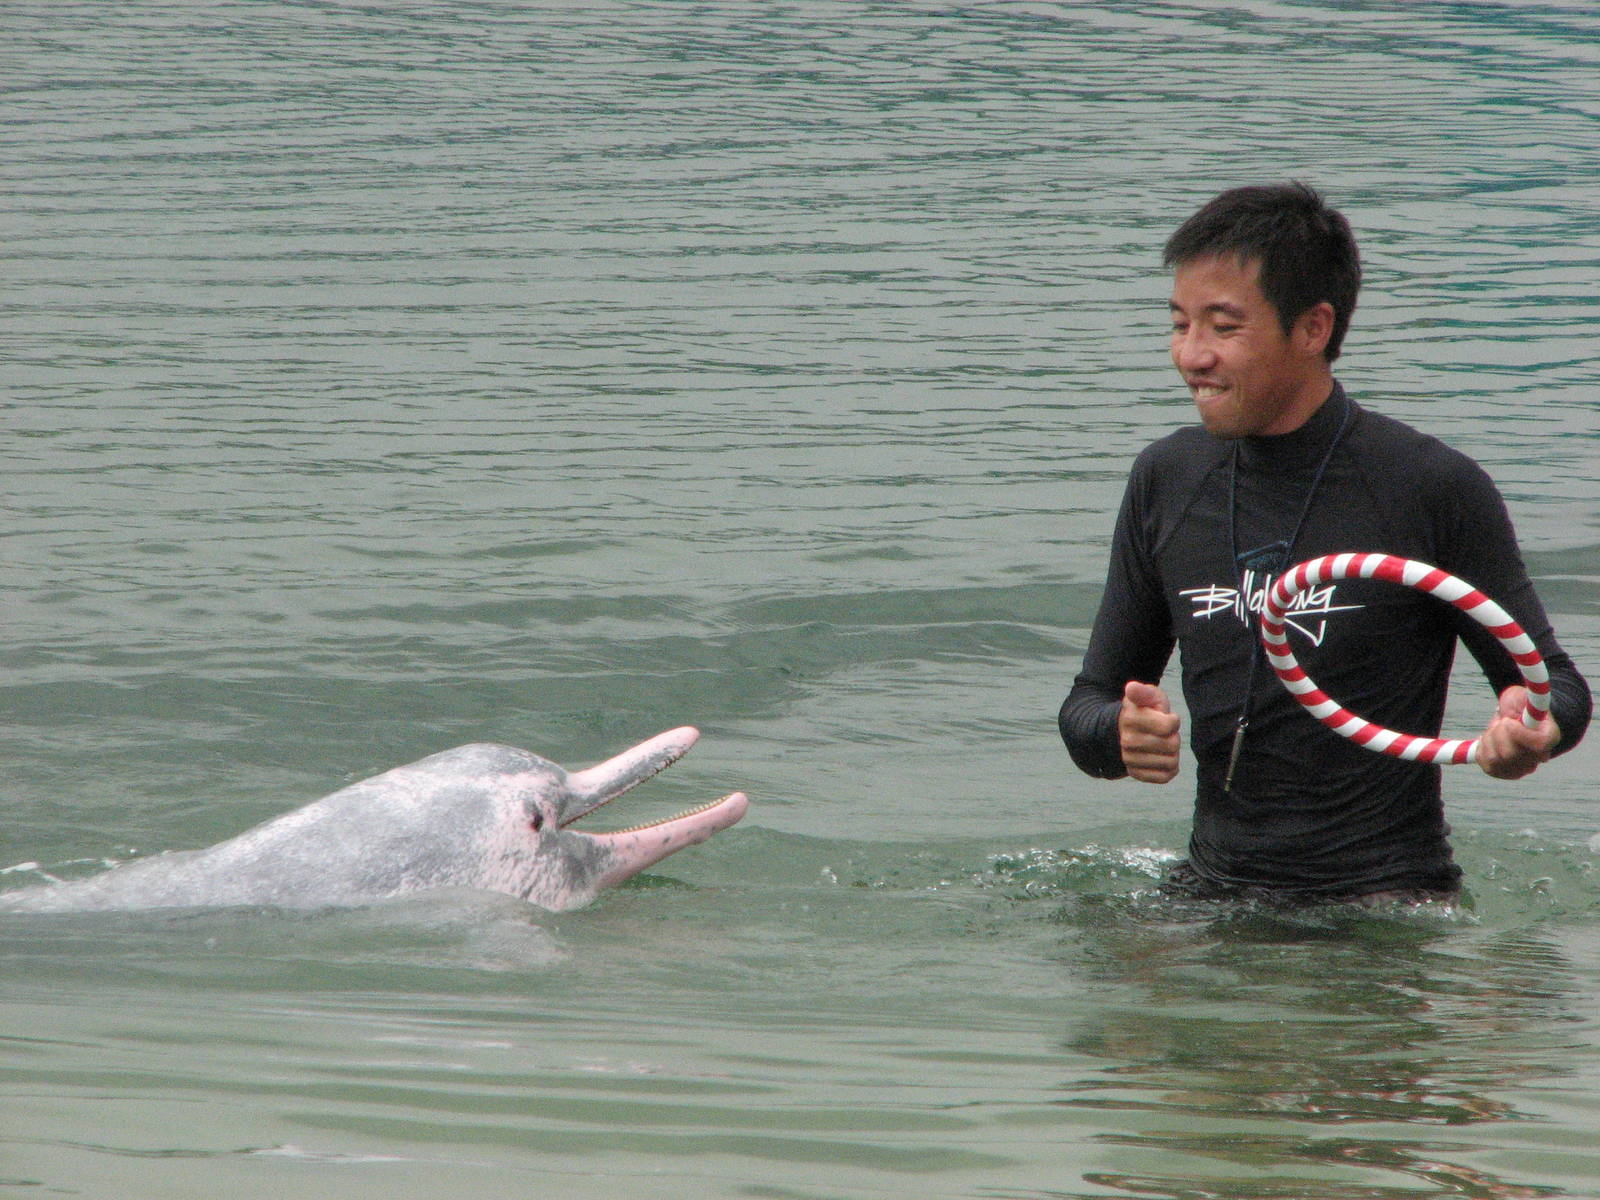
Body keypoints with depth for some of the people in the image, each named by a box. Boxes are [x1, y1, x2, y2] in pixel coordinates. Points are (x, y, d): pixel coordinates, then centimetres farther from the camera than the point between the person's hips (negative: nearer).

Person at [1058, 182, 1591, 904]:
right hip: (1214, 887, 5)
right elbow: (1089, 704, 13)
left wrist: (1528, 732, -24)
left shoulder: (1435, 488, -7)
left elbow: (1555, 684, 0)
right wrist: (1121, 735, -11)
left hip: (1385, 897, -5)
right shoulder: (1165, 481, 6)